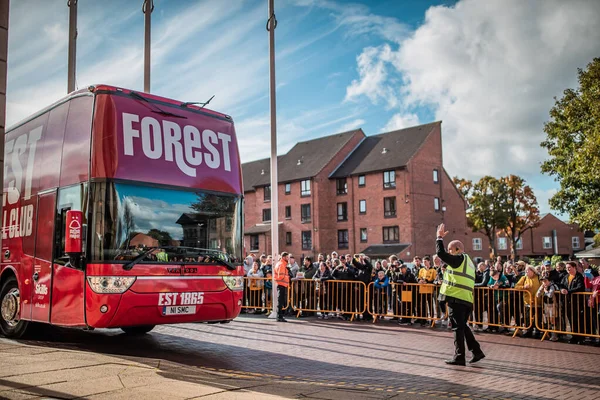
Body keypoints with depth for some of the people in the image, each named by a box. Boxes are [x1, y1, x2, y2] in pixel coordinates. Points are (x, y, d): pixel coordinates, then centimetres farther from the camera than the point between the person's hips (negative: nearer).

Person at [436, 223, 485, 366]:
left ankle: (459, 357, 1)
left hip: (456, 298, -9)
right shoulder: (468, 262, 21)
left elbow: (440, 253, -15)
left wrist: (440, 237, -3)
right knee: (463, 326, 18)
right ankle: (477, 351, 16)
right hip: (467, 300, 9)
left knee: (458, 328, -3)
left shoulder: (459, 258, -7)